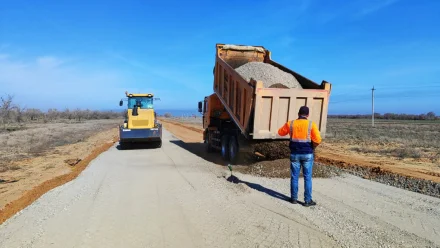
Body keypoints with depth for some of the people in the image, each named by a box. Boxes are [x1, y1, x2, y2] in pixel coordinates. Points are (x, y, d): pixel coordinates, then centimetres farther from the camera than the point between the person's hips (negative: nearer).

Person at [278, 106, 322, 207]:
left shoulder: (290, 124, -2)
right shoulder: (311, 124, -8)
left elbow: (280, 132, 14)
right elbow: (317, 140, -15)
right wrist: (312, 147, 4)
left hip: (295, 154, 2)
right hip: (307, 154, -2)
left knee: (294, 177, 12)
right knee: (307, 178, 8)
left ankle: (294, 198, 20)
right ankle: (308, 200, 14)